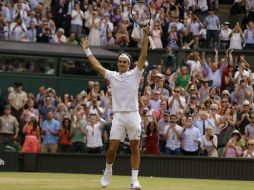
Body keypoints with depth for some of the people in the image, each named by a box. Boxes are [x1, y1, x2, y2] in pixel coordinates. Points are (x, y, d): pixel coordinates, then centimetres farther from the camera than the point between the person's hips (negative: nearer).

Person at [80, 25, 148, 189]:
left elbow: (143, 56, -5)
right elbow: (97, 65, 14)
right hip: (118, 116, 1)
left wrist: (146, 36, -13)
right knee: (112, 148, -3)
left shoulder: (135, 74, 3)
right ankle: (108, 172, 22)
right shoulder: (112, 75, 10)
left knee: (135, 148, 0)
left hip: (133, 115, -1)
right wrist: (87, 50, 17)